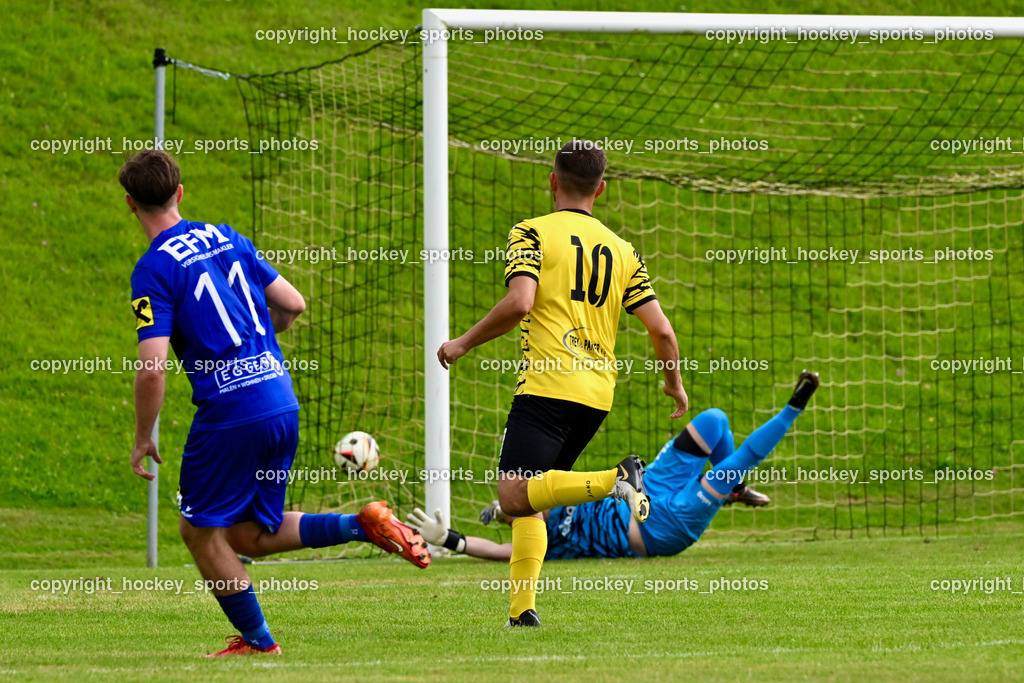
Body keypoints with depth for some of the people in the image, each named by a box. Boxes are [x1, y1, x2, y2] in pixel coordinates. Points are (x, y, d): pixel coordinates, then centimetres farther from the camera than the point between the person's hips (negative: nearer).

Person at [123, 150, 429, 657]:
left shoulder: (154, 269, -9)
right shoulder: (226, 239, 12)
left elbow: (152, 368, -15)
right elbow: (293, 304, 17)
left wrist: (142, 439, -2)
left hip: (230, 411, -7)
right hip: (282, 402, 7)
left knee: (200, 529, 10)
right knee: (249, 535, 17)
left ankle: (258, 642, 12)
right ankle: (362, 525, 0)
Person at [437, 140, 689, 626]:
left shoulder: (532, 234, 1)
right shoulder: (622, 250, 15)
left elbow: (519, 303, -15)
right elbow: (661, 330, 11)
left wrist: (464, 344, -2)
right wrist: (675, 383, 29)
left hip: (548, 384, -6)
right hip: (599, 391, 6)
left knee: (515, 496, -14)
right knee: (529, 498, 14)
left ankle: (614, 481, -32)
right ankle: (523, 608, 2)